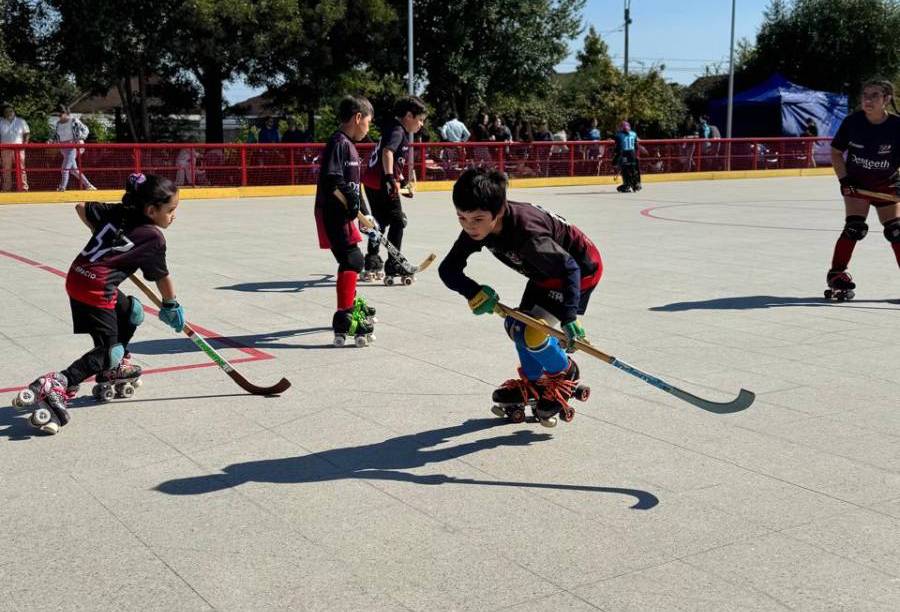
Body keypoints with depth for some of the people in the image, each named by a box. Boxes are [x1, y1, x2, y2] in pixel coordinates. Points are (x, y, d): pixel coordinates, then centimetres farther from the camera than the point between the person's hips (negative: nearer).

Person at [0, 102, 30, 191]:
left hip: (19, 148, -1)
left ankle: (24, 188, -4)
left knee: (21, 168, -4)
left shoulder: (21, 121, 8)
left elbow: (27, 133, 10)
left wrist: (25, 142, -5)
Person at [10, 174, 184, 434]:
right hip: (95, 289, -8)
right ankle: (55, 386, -19)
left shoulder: (119, 212, 10)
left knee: (133, 312, 25)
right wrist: (170, 305, 21)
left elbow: (82, 208, 19)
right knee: (108, 352, -3)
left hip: (77, 275, 9)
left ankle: (114, 372, 34)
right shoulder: (154, 238, -6)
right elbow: (162, 278, 5)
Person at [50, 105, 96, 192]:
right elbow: (55, 133, 22)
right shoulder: (58, 123, 12)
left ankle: (62, 187, -15)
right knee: (73, 169, 9)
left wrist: (81, 139, -23)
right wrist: (51, 139, 2)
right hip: (63, 148, 7)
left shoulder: (74, 121, -7)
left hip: (73, 146, -7)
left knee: (65, 167, -16)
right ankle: (88, 185, 17)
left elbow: (85, 129, -7)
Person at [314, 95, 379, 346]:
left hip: (342, 214, 10)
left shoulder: (349, 145, 18)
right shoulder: (338, 143, -14)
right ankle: (344, 320, -18)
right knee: (352, 260, -15)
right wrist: (351, 205, -23)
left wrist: (363, 213, 27)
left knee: (350, 259, 22)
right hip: (332, 214, -10)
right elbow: (330, 180, -24)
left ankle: (352, 304, 41)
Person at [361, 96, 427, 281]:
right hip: (381, 184, -10)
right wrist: (390, 178, -38)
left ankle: (372, 262, 29)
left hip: (374, 183, 10)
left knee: (381, 221, 21)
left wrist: (401, 181, 29)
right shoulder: (397, 131, -12)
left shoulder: (399, 131, 18)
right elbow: (387, 152, -31)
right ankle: (393, 264, -3)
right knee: (397, 221, -5)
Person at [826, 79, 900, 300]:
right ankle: (836, 274, -7)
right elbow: (836, 152, -2)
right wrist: (843, 180, -11)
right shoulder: (852, 122, -15)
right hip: (856, 183, -1)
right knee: (855, 227, -16)